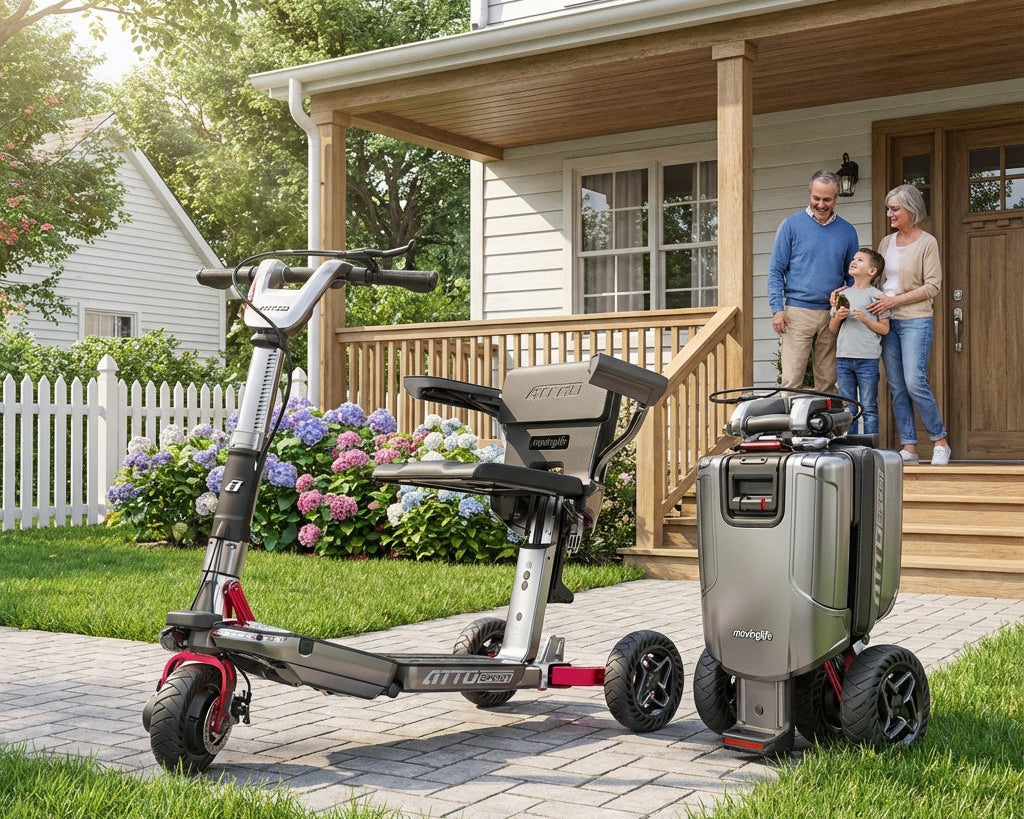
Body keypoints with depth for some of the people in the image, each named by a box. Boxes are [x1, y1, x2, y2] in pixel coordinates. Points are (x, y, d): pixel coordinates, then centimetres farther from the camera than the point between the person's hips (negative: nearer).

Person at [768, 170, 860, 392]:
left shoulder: (847, 231, 11)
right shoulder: (792, 225, 3)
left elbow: (852, 275, 17)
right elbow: (776, 270, 2)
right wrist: (777, 309, -8)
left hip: (832, 315, 3)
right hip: (798, 313, -3)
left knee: (828, 382, 5)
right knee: (791, 381, -8)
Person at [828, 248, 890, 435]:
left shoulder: (875, 295, 1)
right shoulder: (843, 295, 14)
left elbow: (884, 329, -2)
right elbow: (832, 330, 15)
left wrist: (864, 319, -13)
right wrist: (837, 317, -4)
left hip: (867, 358, -4)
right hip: (843, 358, 4)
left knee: (869, 407, 0)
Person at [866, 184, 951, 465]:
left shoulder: (927, 242, -2)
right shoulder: (886, 242, 14)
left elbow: (933, 286, -8)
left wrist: (895, 300, -14)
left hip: (915, 320, -6)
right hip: (887, 322, 6)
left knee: (915, 383, -14)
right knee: (896, 388, 3)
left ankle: (940, 442, 1)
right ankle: (909, 448, 6)